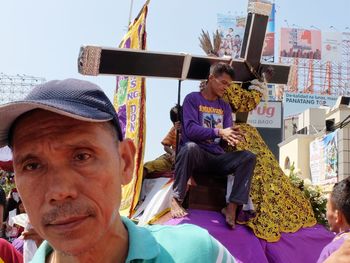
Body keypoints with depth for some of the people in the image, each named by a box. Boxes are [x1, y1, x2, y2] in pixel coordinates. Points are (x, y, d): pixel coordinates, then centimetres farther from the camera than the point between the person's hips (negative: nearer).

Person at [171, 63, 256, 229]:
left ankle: (232, 207, -26)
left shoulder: (225, 107, 18)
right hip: (196, 156, -5)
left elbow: (228, 134, 7)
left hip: (217, 158, 5)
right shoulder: (192, 99, 1)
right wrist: (219, 132, -25)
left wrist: (232, 139, -19)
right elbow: (190, 129, -13)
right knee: (190, 147, -39)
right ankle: (176, 199, -27)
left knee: (248, 157, -19)